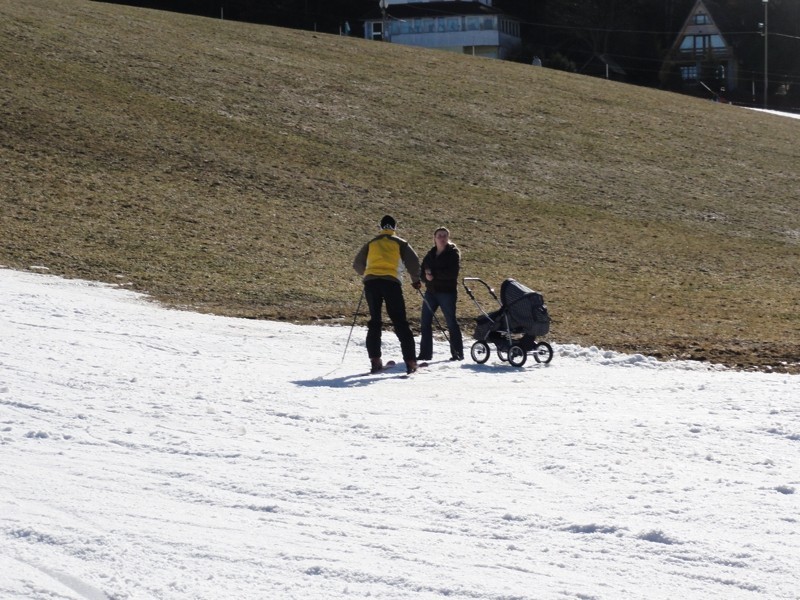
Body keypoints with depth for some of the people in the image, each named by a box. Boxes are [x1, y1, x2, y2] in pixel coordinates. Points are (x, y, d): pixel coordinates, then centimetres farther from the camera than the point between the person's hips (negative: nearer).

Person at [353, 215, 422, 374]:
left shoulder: (371, 243, 20)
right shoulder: (400, 243, 13)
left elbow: (357, 264, 22)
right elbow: (413, 261, 1)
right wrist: (416, 280, 15)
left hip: (370, 282, 2)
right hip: (391, 282, -2)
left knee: (374, 321, 12)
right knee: (400, 322, 0)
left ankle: (375, 360, 2)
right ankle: (410, 361, -8)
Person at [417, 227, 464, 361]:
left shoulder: (453, 253, -3)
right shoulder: (430, 255, 13)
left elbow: (452, 273, -16)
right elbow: (422, 272, 9)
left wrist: (434, 273, -18)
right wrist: (426, 276, -15)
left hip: (447, 292, -6)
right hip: (431, 291, 6)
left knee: (451, 322, -5)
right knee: (425, 322, 3)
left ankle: (457, 353, 0)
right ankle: (425, 353, 9)